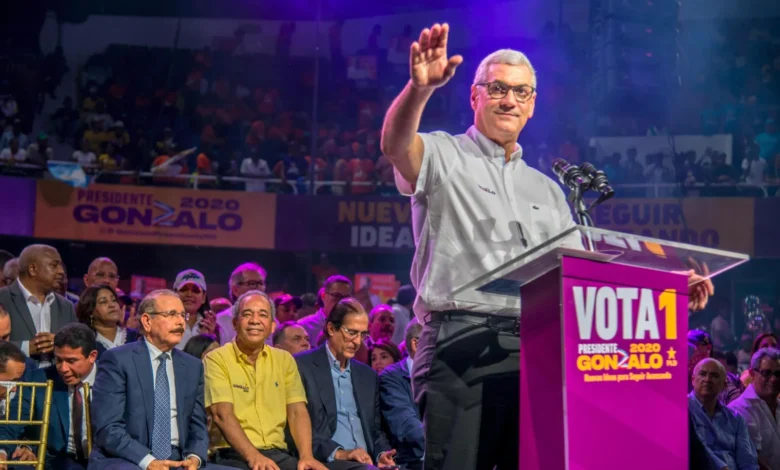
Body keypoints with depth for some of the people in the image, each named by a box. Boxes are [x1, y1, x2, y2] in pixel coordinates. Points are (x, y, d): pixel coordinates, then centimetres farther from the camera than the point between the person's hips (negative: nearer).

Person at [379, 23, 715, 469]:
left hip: (535, 351, 6)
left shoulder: (547, 191, 25)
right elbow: (396, 145, -17)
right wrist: (421, 88, -37)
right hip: (461, 345, -5)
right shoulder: (444, 157, 7)